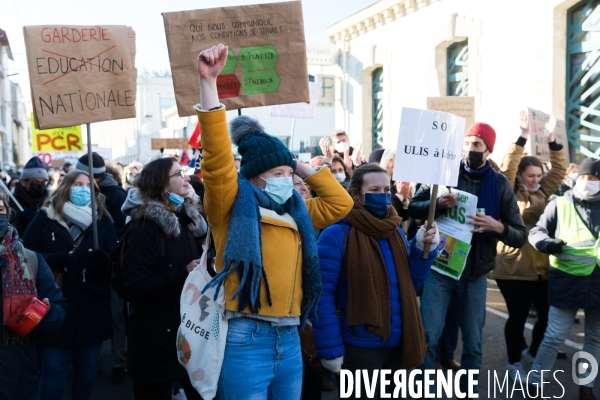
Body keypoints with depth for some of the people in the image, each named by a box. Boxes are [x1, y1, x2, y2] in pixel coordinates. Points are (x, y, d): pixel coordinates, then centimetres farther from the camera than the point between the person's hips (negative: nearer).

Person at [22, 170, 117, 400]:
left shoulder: (103, 221, 5)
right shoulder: (44, 218, 1)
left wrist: (103, 260, -23)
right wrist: (52, 260, -22)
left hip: (92, 310, 2)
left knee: (87, 367, 16)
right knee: (53, 370, 5)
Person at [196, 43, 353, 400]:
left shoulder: (295, 212, 13)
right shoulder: (233, 206, -4)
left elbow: (341, 202, 17)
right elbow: (218, 158, -19)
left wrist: (300, 166, 12)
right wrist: (208, 82, -25)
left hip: (289, 339, 6)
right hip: (246, 338, -6)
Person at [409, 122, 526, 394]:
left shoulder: (500, 185, -2)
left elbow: (520, 237, -2)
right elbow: (413, 207, 0)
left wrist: (497, 227, -24)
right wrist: (438, 204, -20)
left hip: (476, 274, 1)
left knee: (473, 343, 11)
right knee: (427, 337, 0)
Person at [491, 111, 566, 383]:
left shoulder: (542, 193, 12)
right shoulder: (509, 193, -4)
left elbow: (559, 170, 10)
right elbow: (507, 168, -18)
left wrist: (551, 140, 0)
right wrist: (522, 137, -20)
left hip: (541, 267, 6)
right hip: (514, 268, -6)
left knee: (548, 314, 12)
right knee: (518, 317, 5)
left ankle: (533, 352, 37)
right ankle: (514, 363, 23)